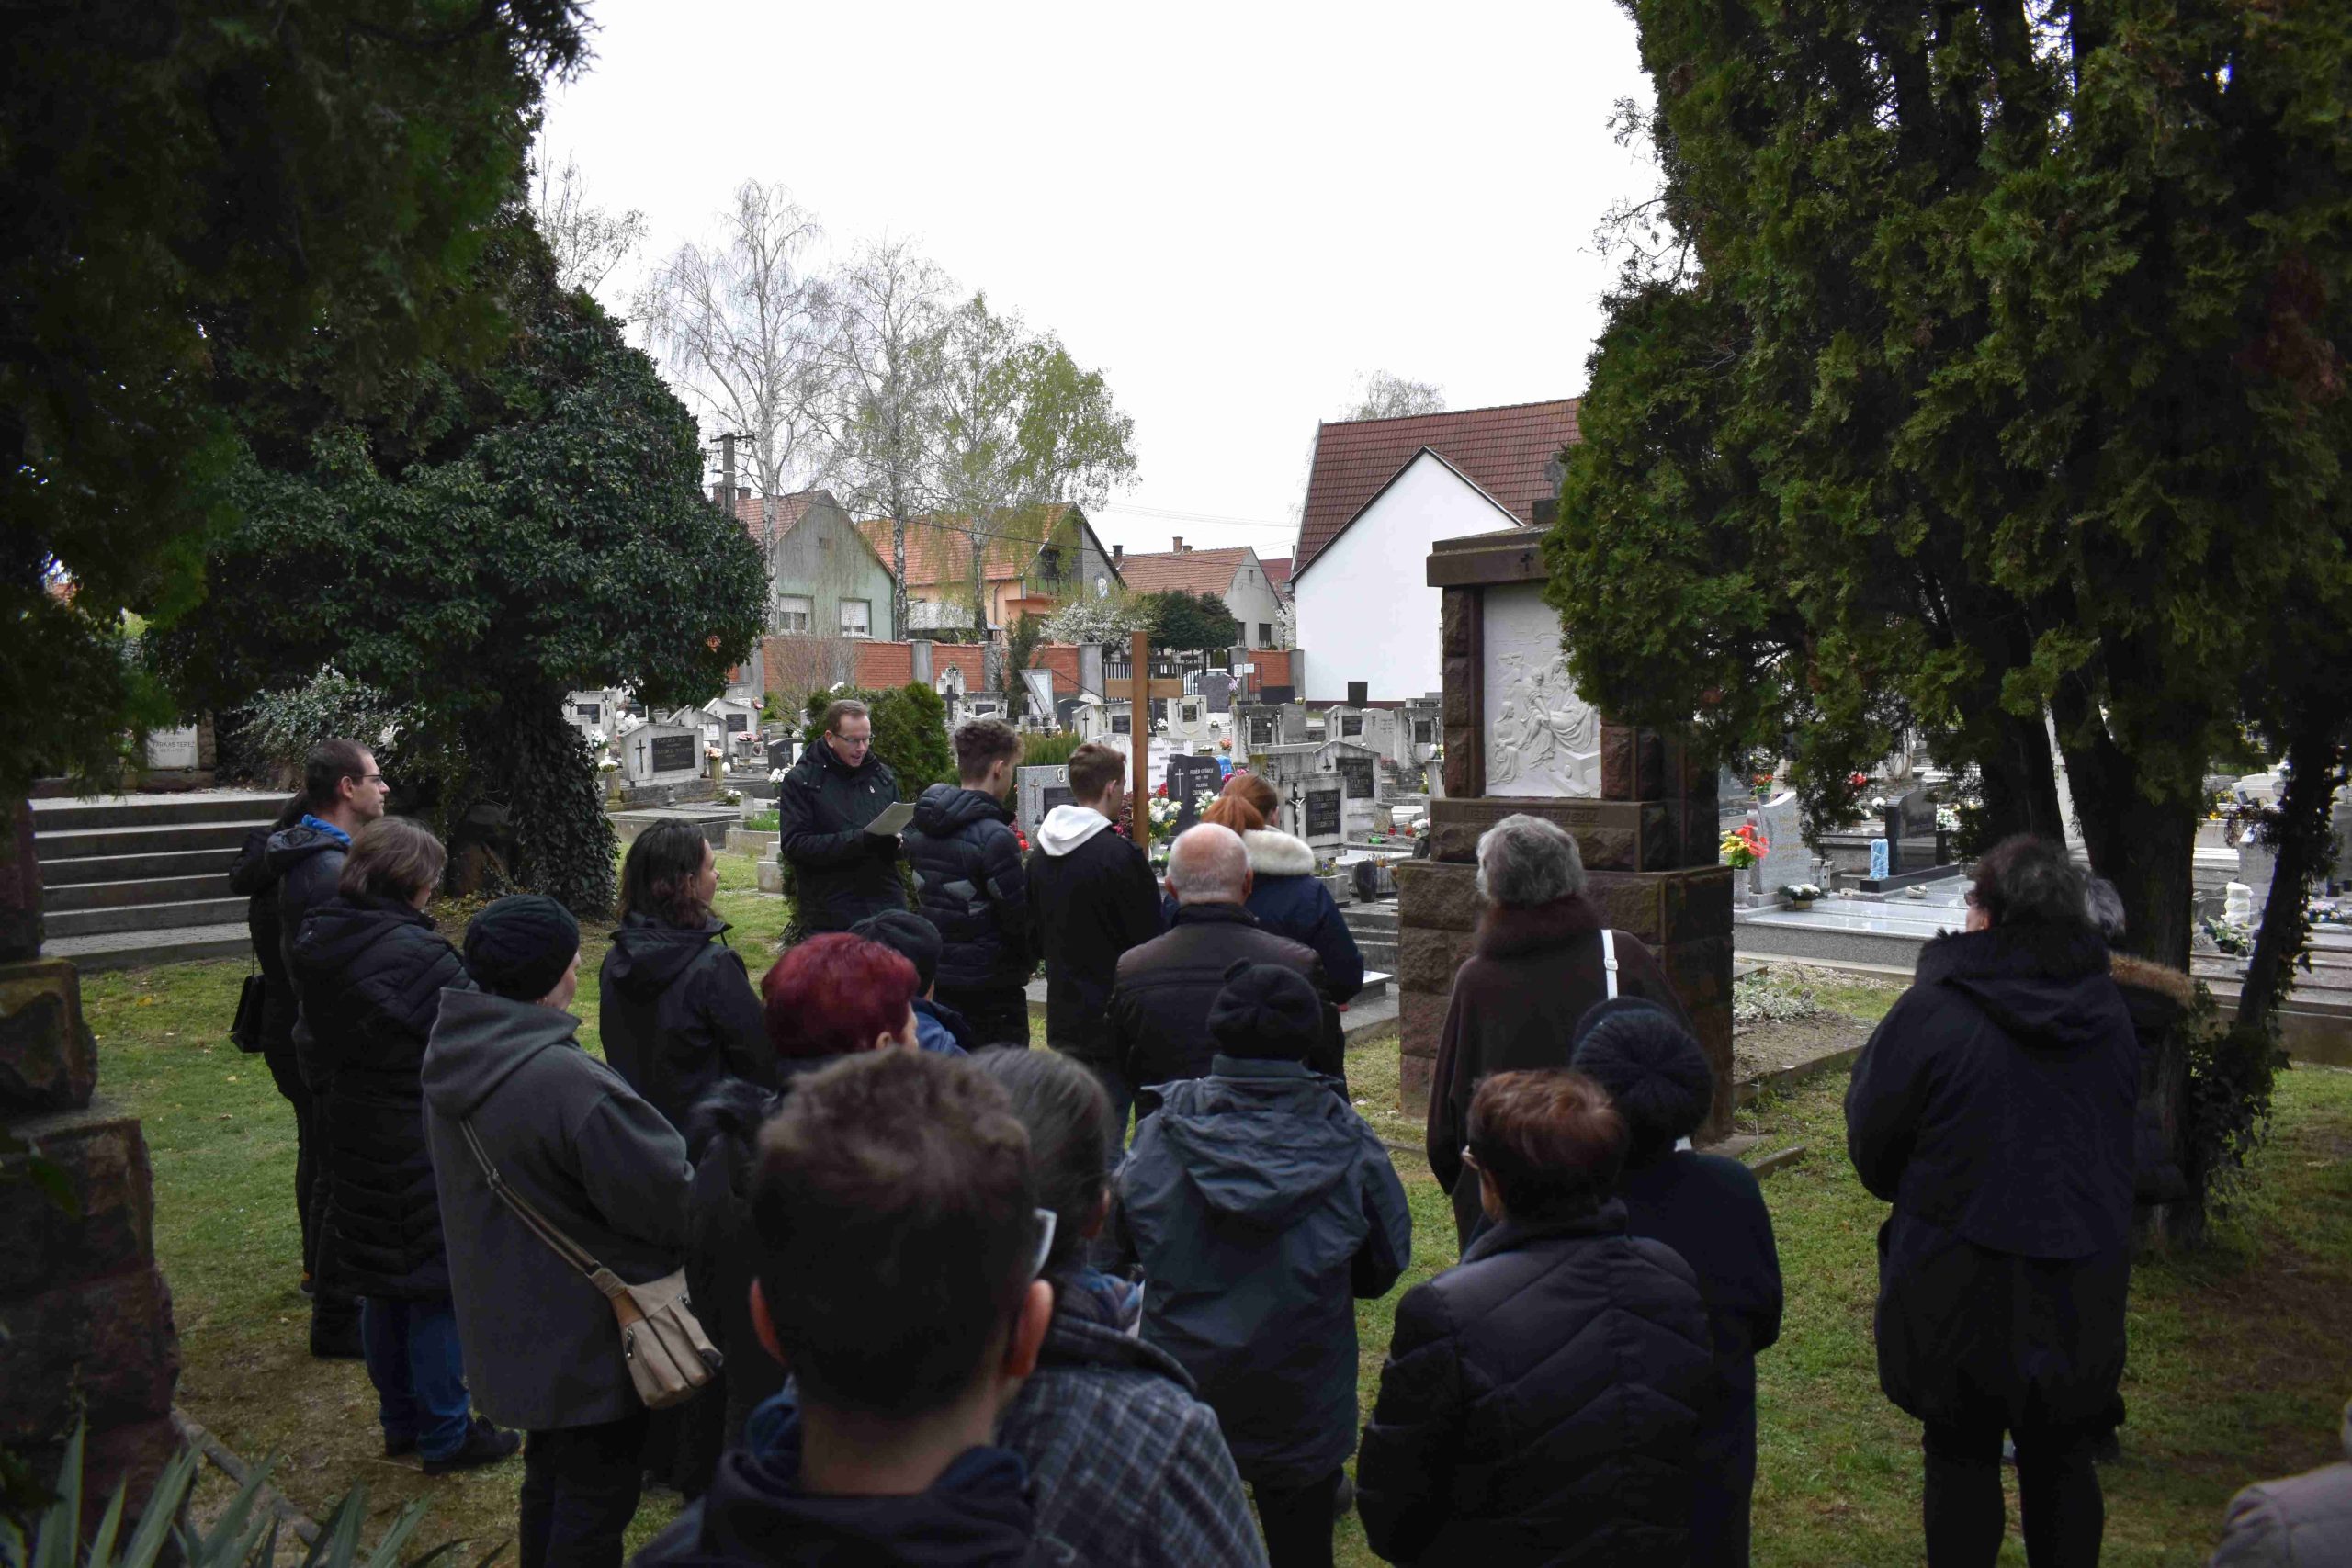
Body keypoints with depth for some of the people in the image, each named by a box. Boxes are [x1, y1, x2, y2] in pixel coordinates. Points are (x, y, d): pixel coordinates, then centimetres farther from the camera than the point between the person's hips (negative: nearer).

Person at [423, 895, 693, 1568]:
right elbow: (668, 1196, -25)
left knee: (550, 1472, 27)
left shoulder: (451, 1056, -4)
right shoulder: (568, 1083, -33)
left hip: (511, 1320, 9)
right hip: (587, 1335, -9)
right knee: (598, 1493, 10)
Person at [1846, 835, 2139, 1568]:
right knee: (2061, 1456, 19)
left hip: (1961, 1282, -4)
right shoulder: (2107, 1013, -2)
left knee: (1962, 1454, 11)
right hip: (2081, 1287, 4)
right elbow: (2120, 1133, 12)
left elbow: (1871, 1137, -9)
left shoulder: (1933, 1011, -19)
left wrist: (1909, 1197, 12)